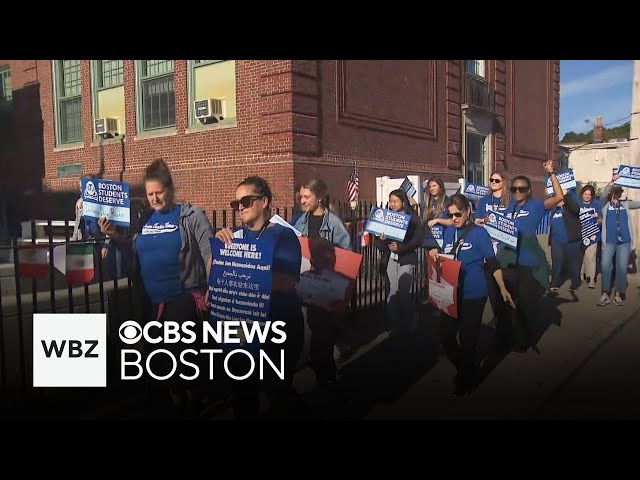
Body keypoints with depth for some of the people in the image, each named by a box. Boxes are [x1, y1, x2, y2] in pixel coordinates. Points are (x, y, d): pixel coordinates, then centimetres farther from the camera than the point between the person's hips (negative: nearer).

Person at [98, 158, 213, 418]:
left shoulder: (191, 215, -6)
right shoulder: (144, 219, 9)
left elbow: (210, 253, -9)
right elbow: (134, 251, 12)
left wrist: (211, 290, -17)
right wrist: (115, 236, -4)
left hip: (183, 299, -6)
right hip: (152, 302, 6)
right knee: (158, 355, 16)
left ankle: (192, 406, 26)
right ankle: (175, 401, 38)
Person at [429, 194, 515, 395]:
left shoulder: (479, 232, -8)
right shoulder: (448, 231, 7)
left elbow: (491, 263, -8)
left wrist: (503, 289, -16)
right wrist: (435, 253, -5)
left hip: (473, 295, -5)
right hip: (452, 293, 5)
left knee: (467, 338, 4)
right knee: (446, 335, 8)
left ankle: (467, 380, 28)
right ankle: (463, 369, 35)